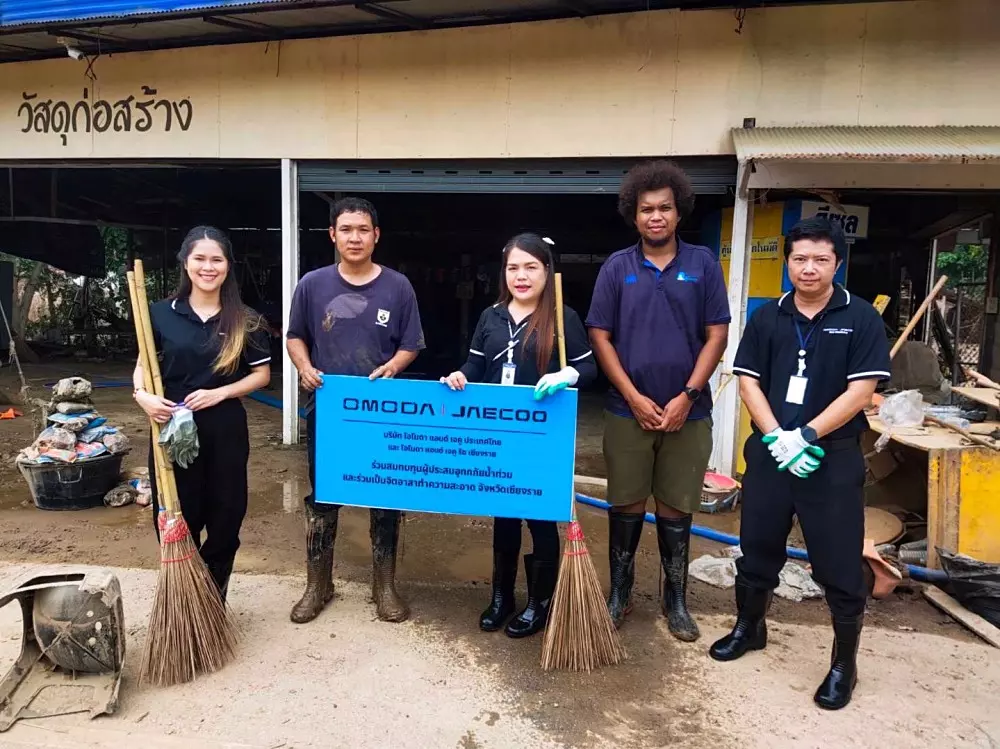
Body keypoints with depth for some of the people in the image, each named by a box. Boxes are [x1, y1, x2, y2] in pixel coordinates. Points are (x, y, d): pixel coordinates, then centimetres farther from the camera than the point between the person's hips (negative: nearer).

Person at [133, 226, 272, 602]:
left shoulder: (245, 321, 0)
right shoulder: (161, 313, 2)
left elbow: (262, 374, 3)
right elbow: (143, 364, 9)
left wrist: (220, 393, -12)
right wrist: (142, 395, -12)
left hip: (225, 430, 0)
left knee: (225, 518, 8)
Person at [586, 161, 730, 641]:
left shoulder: (702, 263, 2)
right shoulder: (616, 267, 1)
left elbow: (716, 335, 0)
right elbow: (600, 336, -1)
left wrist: (688, 396, -9)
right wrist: (634, 397, -9)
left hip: (688, 412, 0)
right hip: (628, 411, 0)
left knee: (676, 509, 11)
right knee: (626, 506, 10)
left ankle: (675, 600, 26)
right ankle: (619, 593, 27)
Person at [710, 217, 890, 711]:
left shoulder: (861, 318, -4)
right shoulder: (767, 317, 5)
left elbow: (860, 391, -10)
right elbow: (748, 381, 2)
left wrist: (805, 436, -16)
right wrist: (777, 438, -11)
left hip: (834, 458, -3)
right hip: (769, 452, 3)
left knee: (839, 561, 4)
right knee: (757, 547, 15)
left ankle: (845, 661, 22)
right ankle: (749, 627, 36)